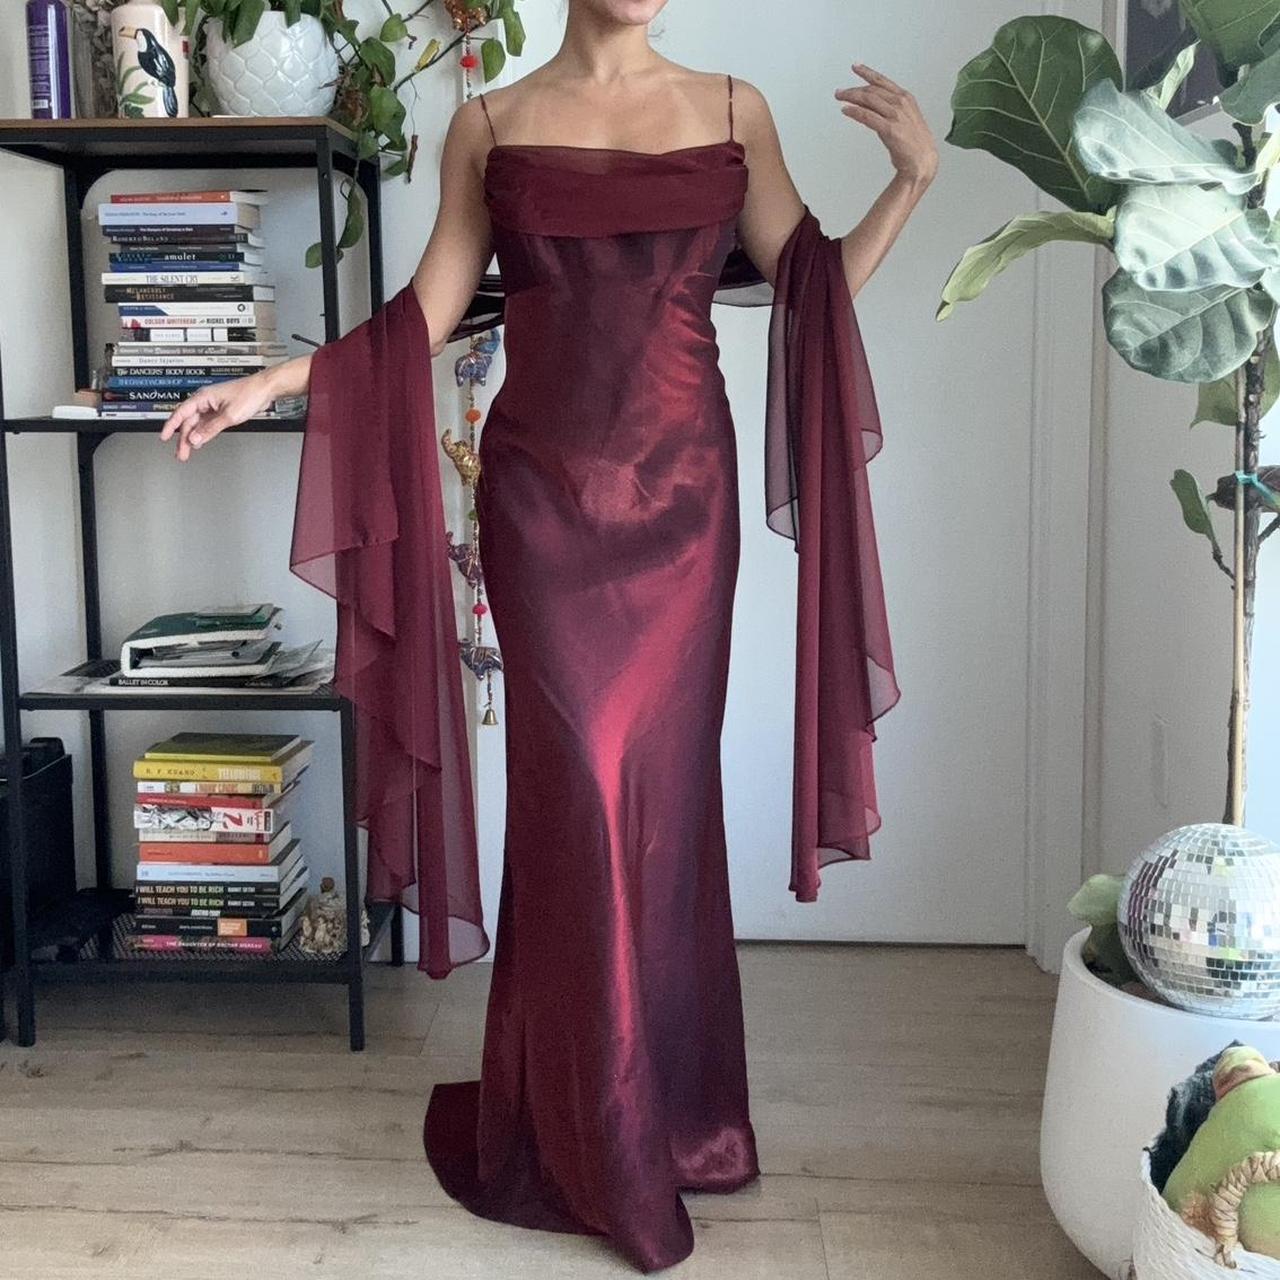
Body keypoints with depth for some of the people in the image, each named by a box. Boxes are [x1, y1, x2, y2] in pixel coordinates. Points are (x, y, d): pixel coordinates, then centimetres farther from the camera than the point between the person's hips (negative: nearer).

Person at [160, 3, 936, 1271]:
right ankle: (593, 1143, 15)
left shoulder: (734, 109, 10)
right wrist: (265, 384, -1)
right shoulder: (490, 122, 8)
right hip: (541, 496, -1)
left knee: (664, 789, 5)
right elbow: (425, 316, 6)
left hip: (681, 491, 1)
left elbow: (815, 288, 8)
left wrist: (912, 176, -3)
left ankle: (671, 1110, 23)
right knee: (578, 790, -1)